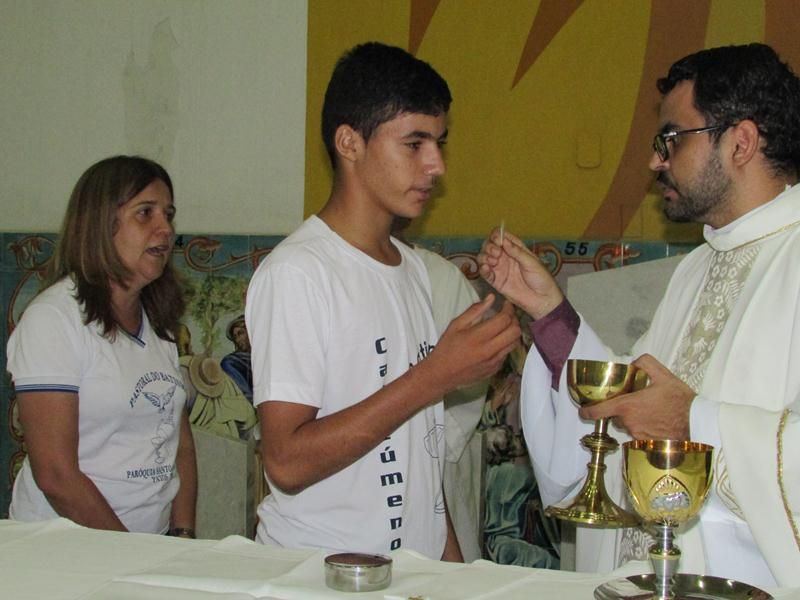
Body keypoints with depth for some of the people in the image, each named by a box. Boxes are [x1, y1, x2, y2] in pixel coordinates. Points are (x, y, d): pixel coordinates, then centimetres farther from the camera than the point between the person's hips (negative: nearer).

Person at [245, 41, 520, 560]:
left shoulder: (414, 268, 14)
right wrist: (435, 377, -19)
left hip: (419, 569, 6)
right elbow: (287, 462, -19)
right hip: (317, 575, -6)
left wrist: (452, 559, 11)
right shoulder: (296, 272, -12)